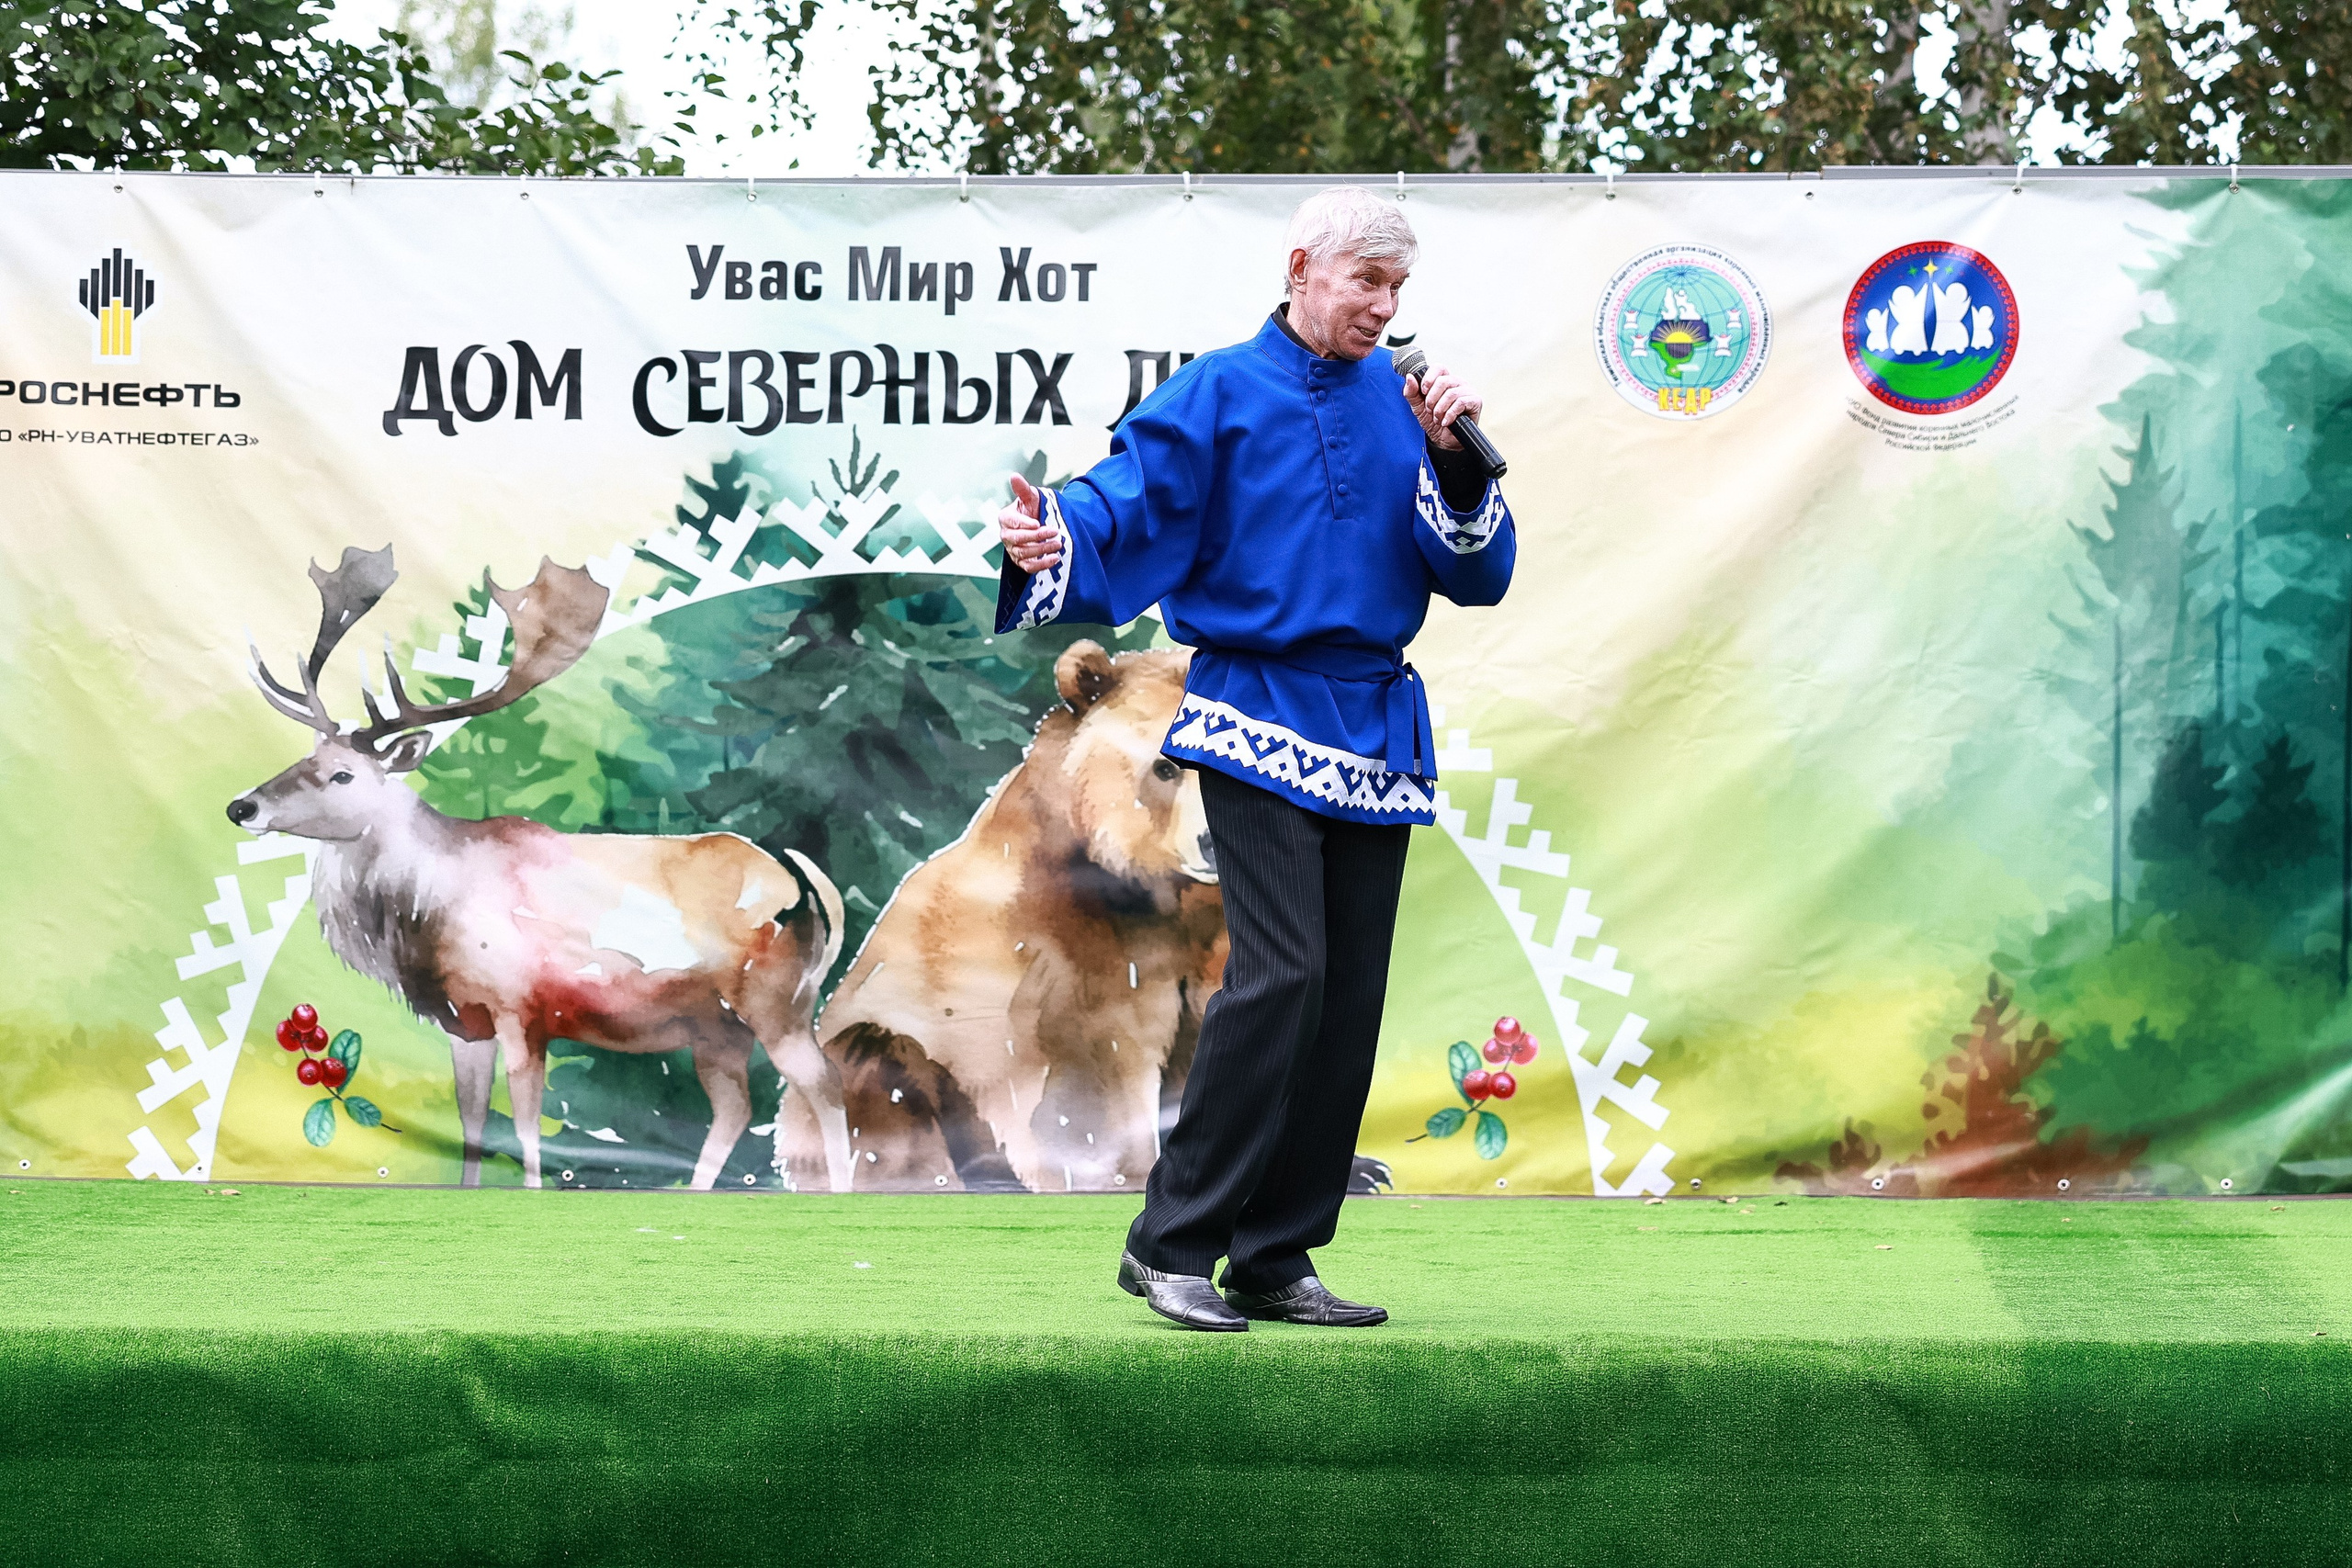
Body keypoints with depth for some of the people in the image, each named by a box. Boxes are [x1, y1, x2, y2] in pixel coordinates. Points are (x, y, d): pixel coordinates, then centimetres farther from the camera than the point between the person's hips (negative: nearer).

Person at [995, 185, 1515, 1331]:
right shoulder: (1219, 394, -1)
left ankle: (1275, 1261, 12)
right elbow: (1122, 504, -10)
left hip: (1372, 729, 5)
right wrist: (1047, 540, -31)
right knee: (1281, 969, -18)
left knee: (1348, 995, 4)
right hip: (1256, 714, -5)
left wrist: (1456, 462, -7)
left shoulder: (1400, 401, 11)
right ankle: (1171, 1244, -9)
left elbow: (1478, 577, 9)